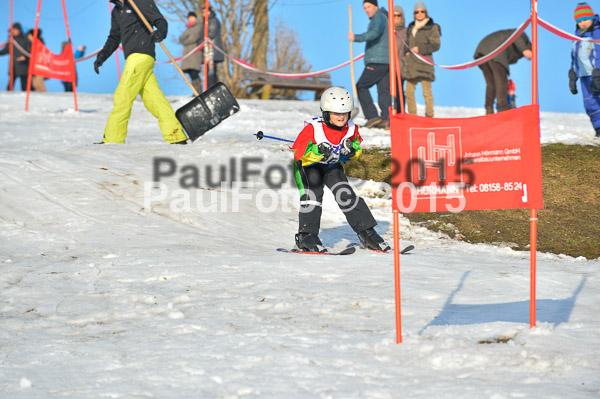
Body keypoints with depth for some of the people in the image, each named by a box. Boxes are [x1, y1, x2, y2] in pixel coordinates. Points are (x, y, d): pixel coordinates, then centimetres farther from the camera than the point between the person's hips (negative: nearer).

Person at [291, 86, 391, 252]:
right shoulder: (313, 128, -31)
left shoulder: (351, 128, -16)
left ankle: (367, 234, -1)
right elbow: (298, 153, -30)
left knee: (346, 194, -8)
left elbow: (357, 146, 3)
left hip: (331, 165, 4)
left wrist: (352, 150, -21)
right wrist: (317, 152, -48)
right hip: (307, 165, -4)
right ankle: (306, 236, -23)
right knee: (313, 192, -26)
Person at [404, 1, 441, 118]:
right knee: (409, 91, 4)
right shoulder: (411, 28, 18)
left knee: (427, 92, -7)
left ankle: (429, 116, -3)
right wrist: (407, 51, 6)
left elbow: (436, 45, -5)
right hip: (411, 64, 6)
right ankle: (412, 116, 12)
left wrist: (420, 49, -12)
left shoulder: (432, 28, 0)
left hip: (424, 63, -6)